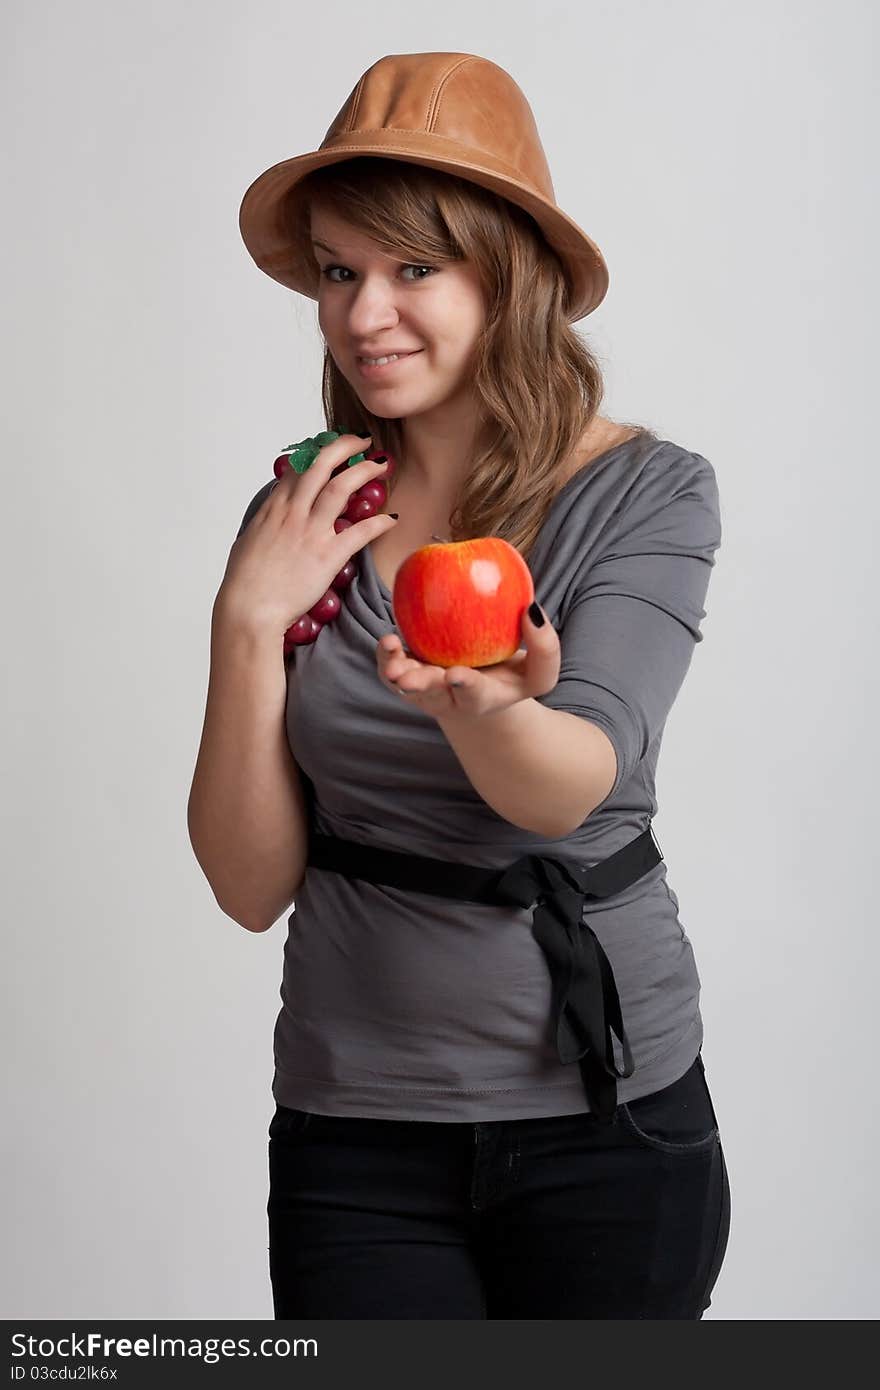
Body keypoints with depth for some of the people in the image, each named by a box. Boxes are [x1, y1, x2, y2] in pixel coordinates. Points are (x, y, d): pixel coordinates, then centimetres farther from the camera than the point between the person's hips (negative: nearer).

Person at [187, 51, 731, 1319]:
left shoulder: (648, 491, -8)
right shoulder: (301, 518, -2)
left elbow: (570, 787, -21)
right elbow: (252, 887, -4)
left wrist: (481, 711, -42)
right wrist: (250, 623, -16)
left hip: (607, 1113, -1)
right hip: (355, 1126, 1)